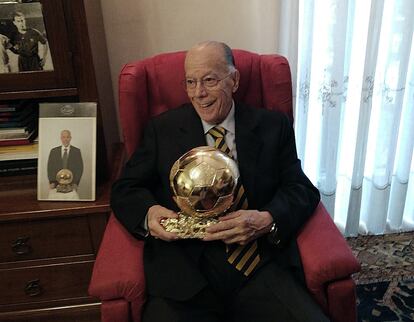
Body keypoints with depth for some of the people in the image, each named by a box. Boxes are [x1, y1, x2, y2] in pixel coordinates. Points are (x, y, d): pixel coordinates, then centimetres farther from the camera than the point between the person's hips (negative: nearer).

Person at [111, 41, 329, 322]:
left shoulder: (273, 126, 10)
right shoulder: (162, 129, 11)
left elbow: (302, 190, 5)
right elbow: (125, 189, 10)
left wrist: (268, 220, -16)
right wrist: (148, 213, -12)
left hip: (262, 267, 1)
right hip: (183, 274, 0)